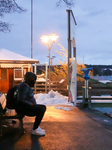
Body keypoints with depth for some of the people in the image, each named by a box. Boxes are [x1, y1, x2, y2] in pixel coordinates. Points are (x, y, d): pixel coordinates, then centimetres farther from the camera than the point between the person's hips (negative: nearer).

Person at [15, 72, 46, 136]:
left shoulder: (27, 85, 11)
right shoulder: (24, 86, -20)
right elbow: (21, 100, -27)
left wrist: (35, 104, 7)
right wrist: (31, 104, -18)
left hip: (27, 106, 11)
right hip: (22, 108, -11)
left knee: (43, 107, 10)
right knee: (41, 110, -20)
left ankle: (36, 126, 9)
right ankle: (35, 130, -12)